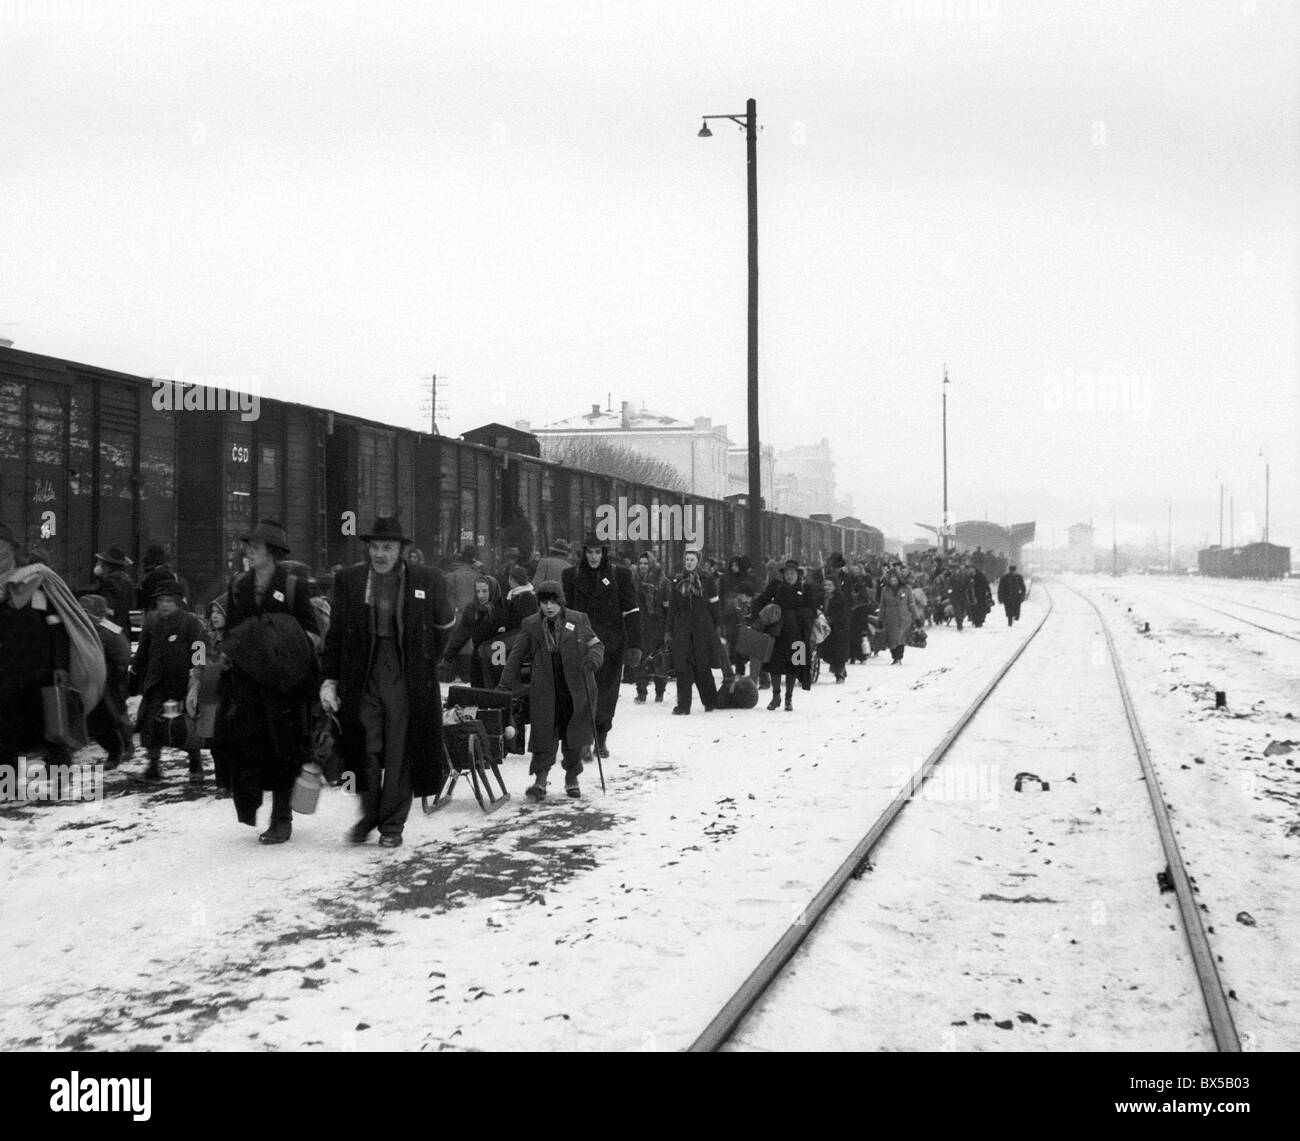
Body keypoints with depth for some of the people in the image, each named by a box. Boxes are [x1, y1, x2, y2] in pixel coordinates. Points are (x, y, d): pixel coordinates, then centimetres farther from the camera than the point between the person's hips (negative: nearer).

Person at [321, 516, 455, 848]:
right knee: (366, 750, -1)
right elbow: (335, 634, 7)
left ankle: (392, 825, 13)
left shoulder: (427, 581, 0)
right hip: (362, 679, 1)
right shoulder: (349, 581, 3)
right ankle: (369, 815, 20)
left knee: (400, 754, 2)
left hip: (406, 680, -1)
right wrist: (329, 680, 2)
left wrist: (427, 662, 13)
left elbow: (445, 625, 14)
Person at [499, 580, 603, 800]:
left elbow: (596, 645, 10)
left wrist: (593, 658, -12)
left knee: (575, 737, 6)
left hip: (577, 689, 0)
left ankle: (572, 779, 22)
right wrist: (506, 685, 7)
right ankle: (540, 780, 1)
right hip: (545, 691, 0)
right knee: (544, 736, -6)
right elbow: (516, 657, 12)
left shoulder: (578, 620, 2)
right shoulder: (531, 625, 5)